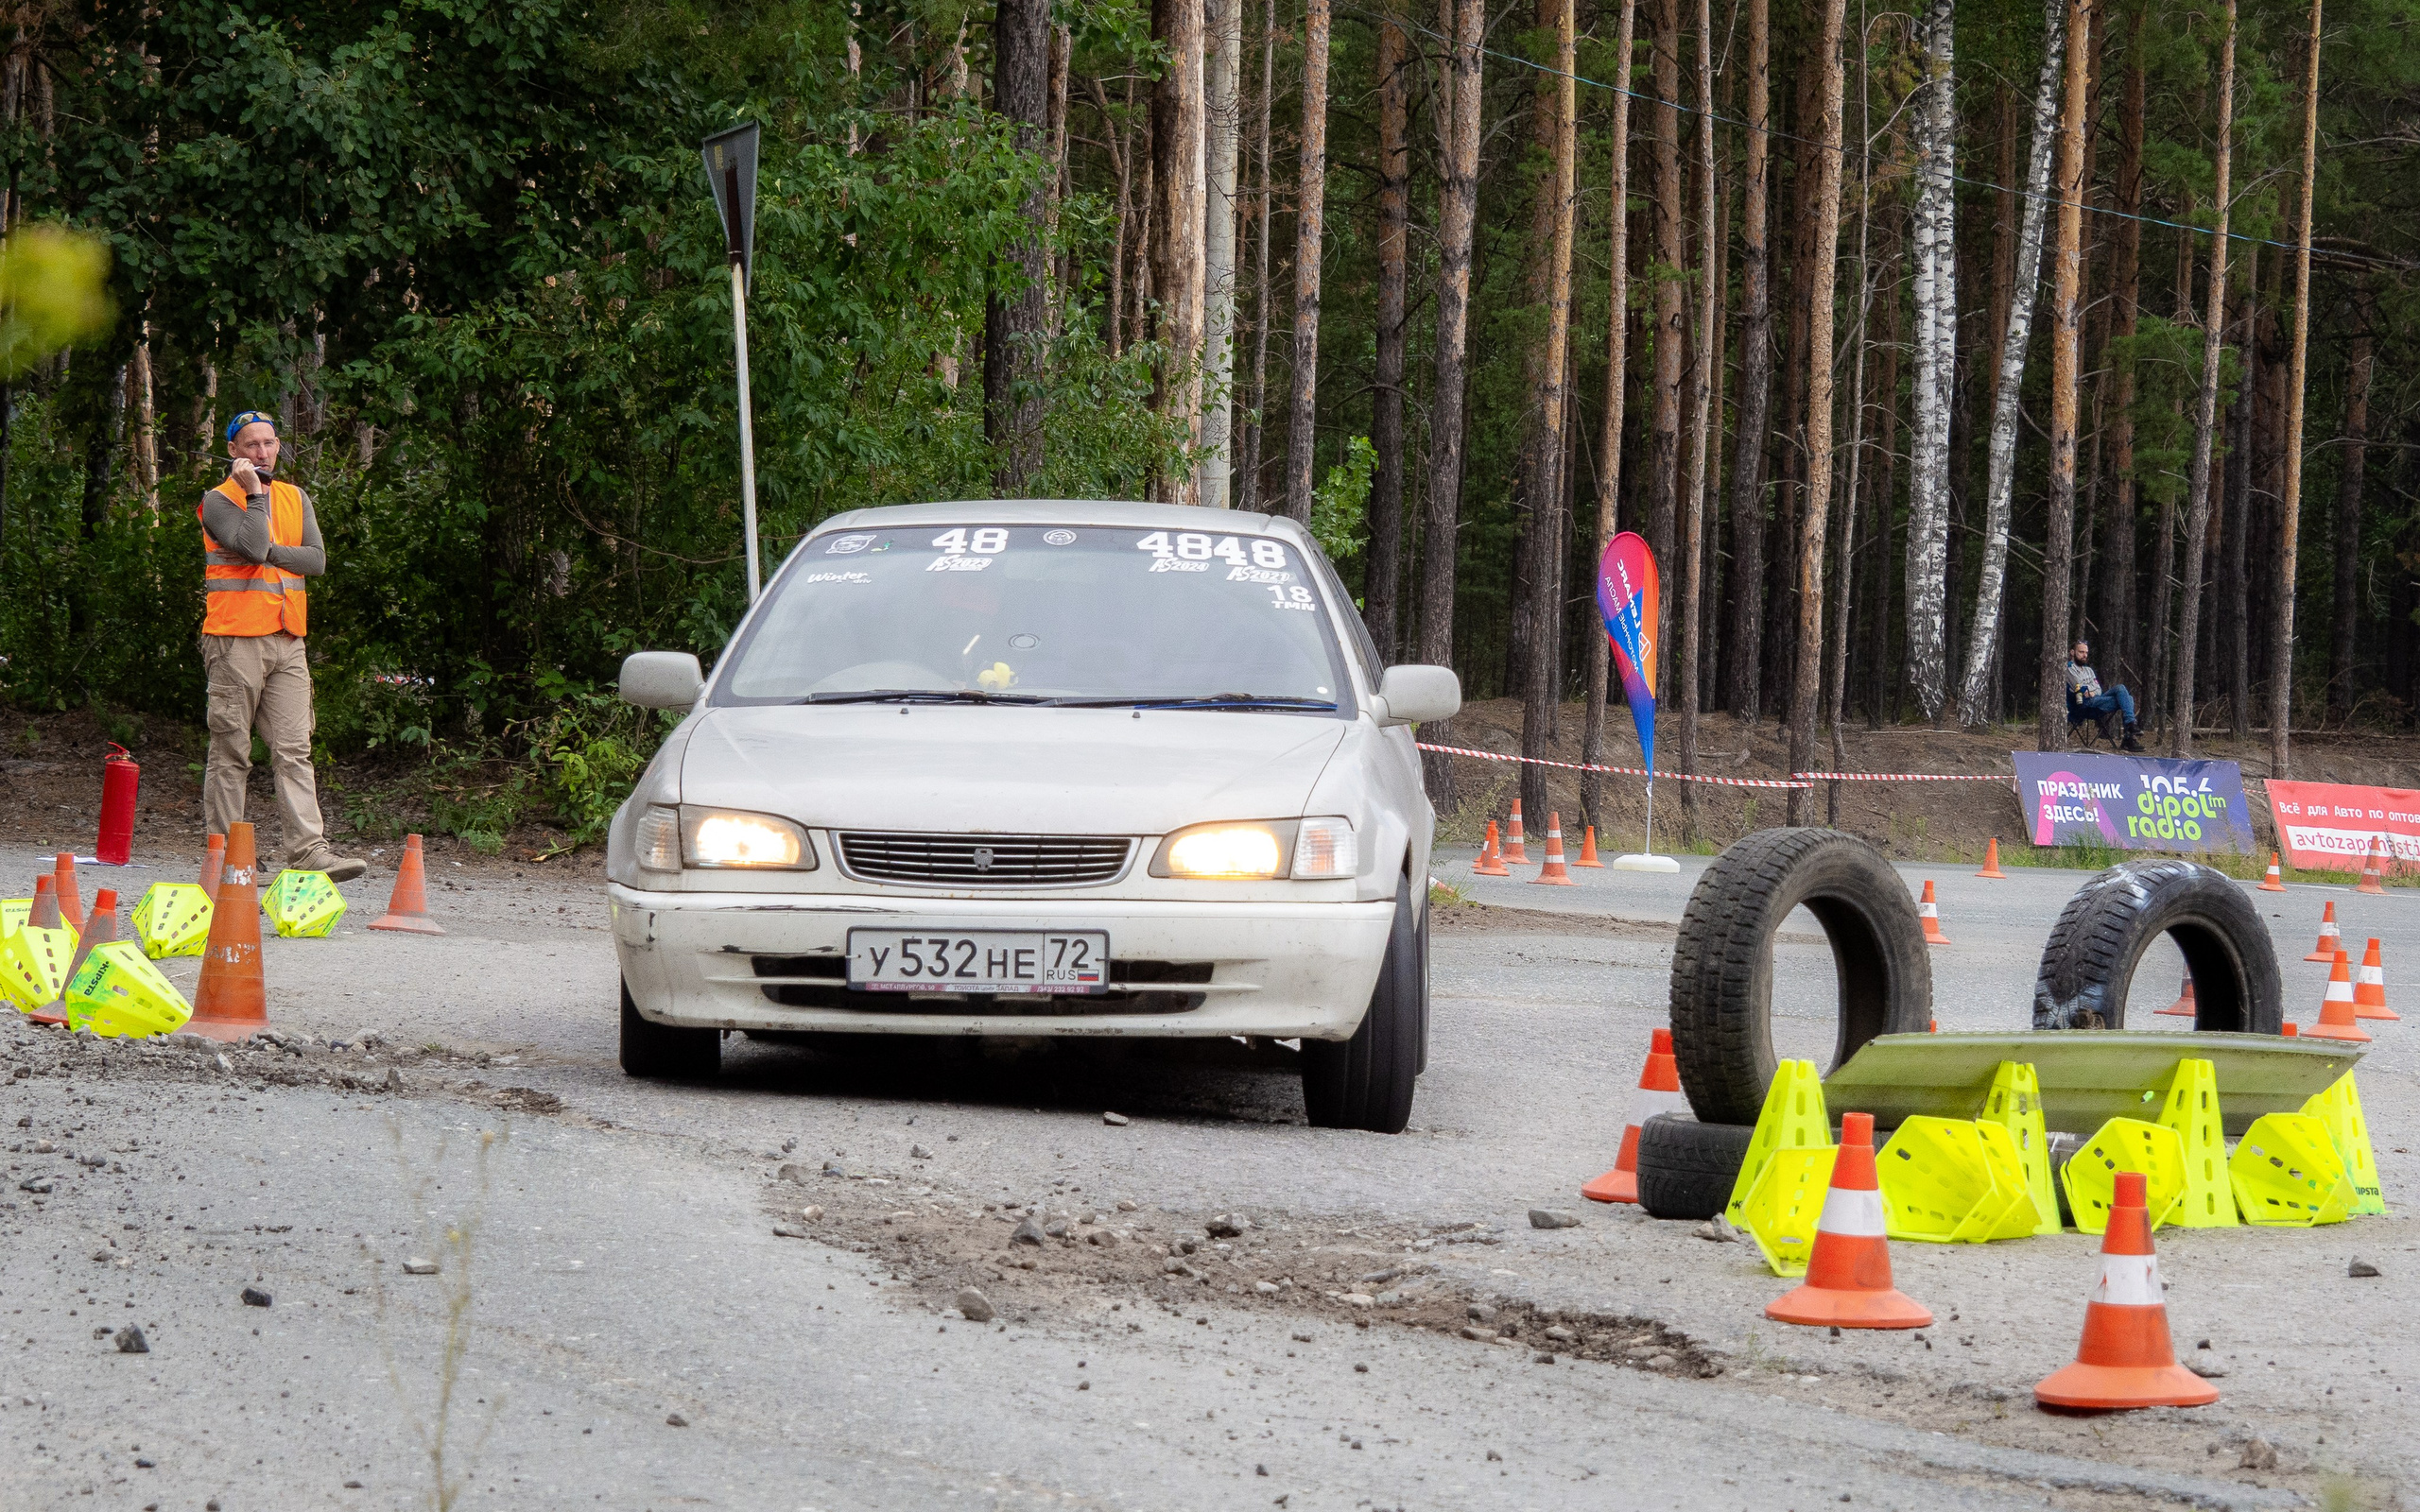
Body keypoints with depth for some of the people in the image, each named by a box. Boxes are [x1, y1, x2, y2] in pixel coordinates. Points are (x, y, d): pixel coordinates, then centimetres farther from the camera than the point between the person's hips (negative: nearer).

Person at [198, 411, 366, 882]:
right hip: (235, 641, -5)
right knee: (230, 751, -2)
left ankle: (309, 851, -12)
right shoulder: (218, 501, 0)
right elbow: (252, 546, -17)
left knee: (294, 750, -4)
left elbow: (317, 559, 4)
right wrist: (255, 492, -9)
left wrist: (270, 553, -8)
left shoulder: (296, 499, 17)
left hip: (288, 643, 5)